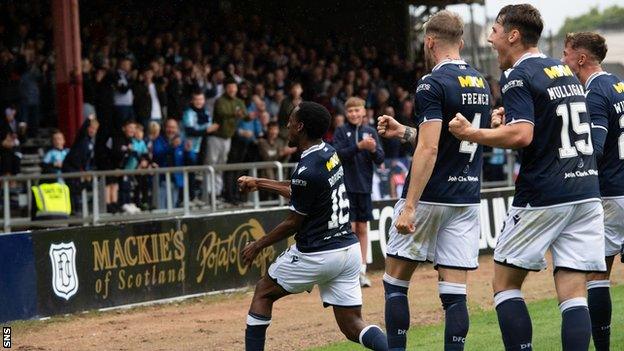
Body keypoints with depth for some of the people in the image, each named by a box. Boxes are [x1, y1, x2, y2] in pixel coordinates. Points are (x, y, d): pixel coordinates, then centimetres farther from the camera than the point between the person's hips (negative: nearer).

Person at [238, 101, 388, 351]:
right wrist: (259, 183, 30)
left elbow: (293, 223, -10)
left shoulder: (307, 170, -19)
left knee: (264, 291, 15)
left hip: (316, 254, -8)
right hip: (349, 249, 8)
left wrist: (257, 246, 3)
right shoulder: (330, 153, 7)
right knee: (352, 326, 6)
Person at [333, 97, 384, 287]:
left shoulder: (370, 131, 7)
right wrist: (359, 146, -23)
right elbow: (338, 154, -13)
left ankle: (362, 270, 11)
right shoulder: (341, 131, 0)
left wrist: (373, 149, -16)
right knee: (349, 228, -5)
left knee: (362, 229, 7)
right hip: (346, 186, -3)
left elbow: (380, 159, 5)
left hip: (364, 186, 3)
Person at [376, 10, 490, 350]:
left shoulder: (433, 84, -12)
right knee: (454, 293, 3)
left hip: (431, 196, -6)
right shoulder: (481, 84, 12)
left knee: (395, 283, 6)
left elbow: (429, 149, -21)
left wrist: (409, 205, -22)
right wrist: (404, 132, 25)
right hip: (467, 198, 6)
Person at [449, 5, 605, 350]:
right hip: (587, 191, 7)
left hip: (542, 196, -7)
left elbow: (521, 136, -21)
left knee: (506, 282, 6)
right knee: (573, 292, 2)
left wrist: (471, 133, -10)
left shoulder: (517, 76, -8)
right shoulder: (565, 70, 17)